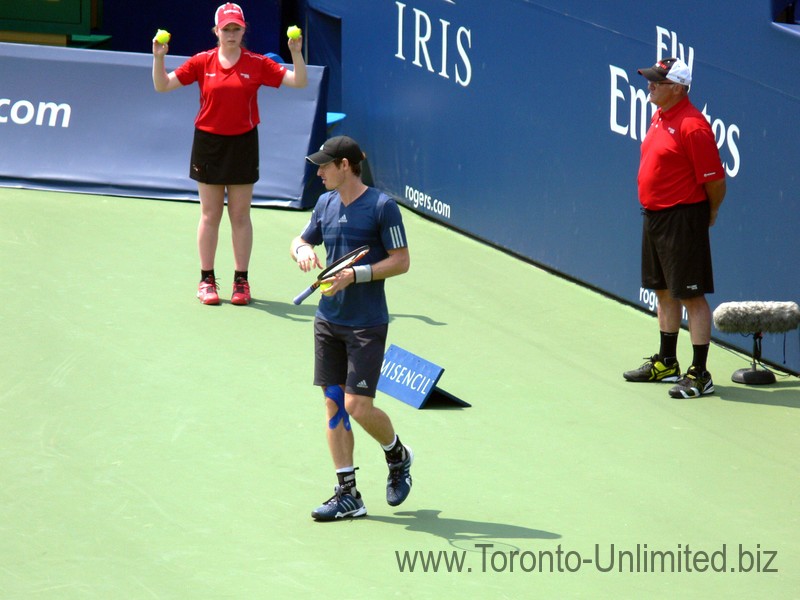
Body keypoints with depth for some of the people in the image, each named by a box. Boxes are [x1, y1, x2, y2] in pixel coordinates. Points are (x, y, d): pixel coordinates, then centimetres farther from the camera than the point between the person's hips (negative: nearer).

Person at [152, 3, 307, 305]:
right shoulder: (202, 62, 0)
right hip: (208, 142, 0)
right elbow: (163, 85, 1)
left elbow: (298, 81, -3)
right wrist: (158, 58, -14)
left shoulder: (257, 64, -2)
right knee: (209, 215, 4)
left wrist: (296, 53, -18)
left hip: (242, 144, 0)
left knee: (240, 215, 4)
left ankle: (241, 280, 10)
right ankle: (207, 280, 11)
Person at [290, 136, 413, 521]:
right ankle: (348, 494, 8)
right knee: (333, 405, 4)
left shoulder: (382, 207, -11)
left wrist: (354, 275, -19)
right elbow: (301, 240, 21)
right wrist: (303, 250, -3)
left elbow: (401, 261, -10)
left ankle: (398, 456, 21)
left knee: (358, 407, -9)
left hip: (366, 326, -6)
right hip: (328, 321, 7)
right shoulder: (325, 204, 8)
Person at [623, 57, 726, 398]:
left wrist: (709, 214, -2)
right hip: (654, 216, 10)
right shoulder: (659, 117, 9)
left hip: (682, 220, -10)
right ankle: (667, 363, 31)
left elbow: (715, 181, -18)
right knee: (664, 292, 18)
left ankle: (700, 375, -2)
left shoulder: (692, 126, -20)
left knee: (690, 295, -5)